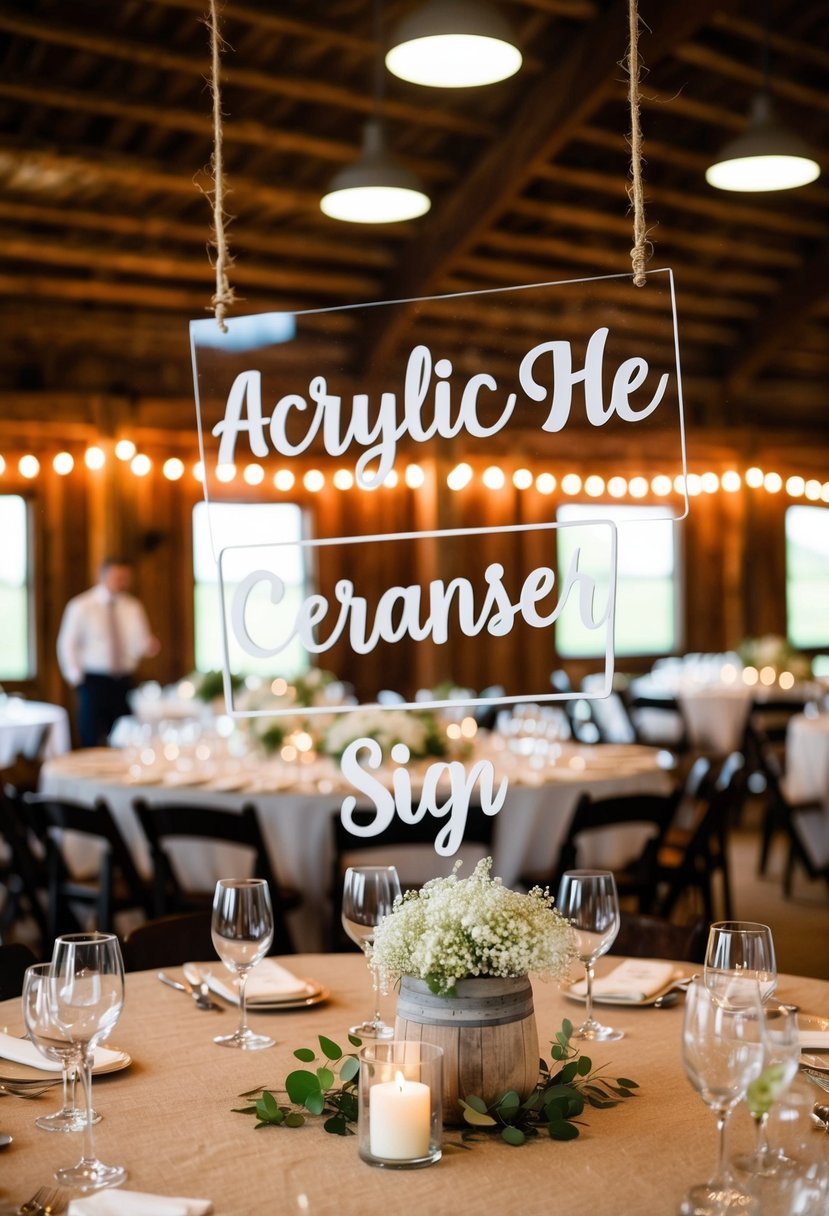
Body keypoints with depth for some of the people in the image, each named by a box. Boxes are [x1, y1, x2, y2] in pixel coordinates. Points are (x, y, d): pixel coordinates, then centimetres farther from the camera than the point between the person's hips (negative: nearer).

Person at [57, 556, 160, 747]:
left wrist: (148, 646, -17)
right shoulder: (81, 607, -1)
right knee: (92, 743, -7)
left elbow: (140, 643, 6)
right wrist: (77, 677, -5)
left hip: (124, 682, 4)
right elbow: (67, 644, 2)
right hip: (94, 682, -3)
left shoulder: (133, 608, 9)